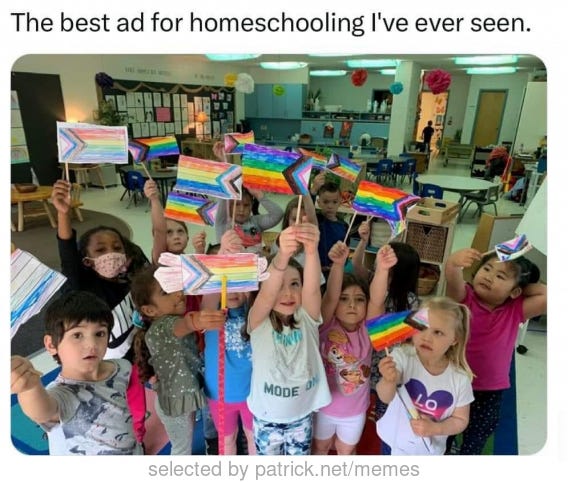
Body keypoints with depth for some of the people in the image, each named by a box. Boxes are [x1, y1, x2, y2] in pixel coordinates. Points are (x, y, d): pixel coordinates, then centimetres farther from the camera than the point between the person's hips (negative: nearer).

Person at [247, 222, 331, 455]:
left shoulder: (307, 319, -15)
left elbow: (313, 289, -36)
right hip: (267, 417, -1)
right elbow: (266, 294, -41)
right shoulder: (259, 323, -19)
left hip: (301, 415, 1)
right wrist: (282, 254, -60)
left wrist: (312, 250, -56)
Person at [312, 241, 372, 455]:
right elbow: (330, 296, -39)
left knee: (347, 452, 25)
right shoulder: (327, 327, -21)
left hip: (356, 410, 1)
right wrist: (338, 263, -55)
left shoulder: (367, 329, -16)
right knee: (320, 447, 25)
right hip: (325, 406, -1)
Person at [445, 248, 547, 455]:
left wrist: (527, 286, -13)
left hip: (489, 391, 1)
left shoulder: (515, 310, -9)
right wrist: (454, 263, -59)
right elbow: (453, 280, -39)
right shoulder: (464, 297, -17)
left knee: (474, 441, 18)